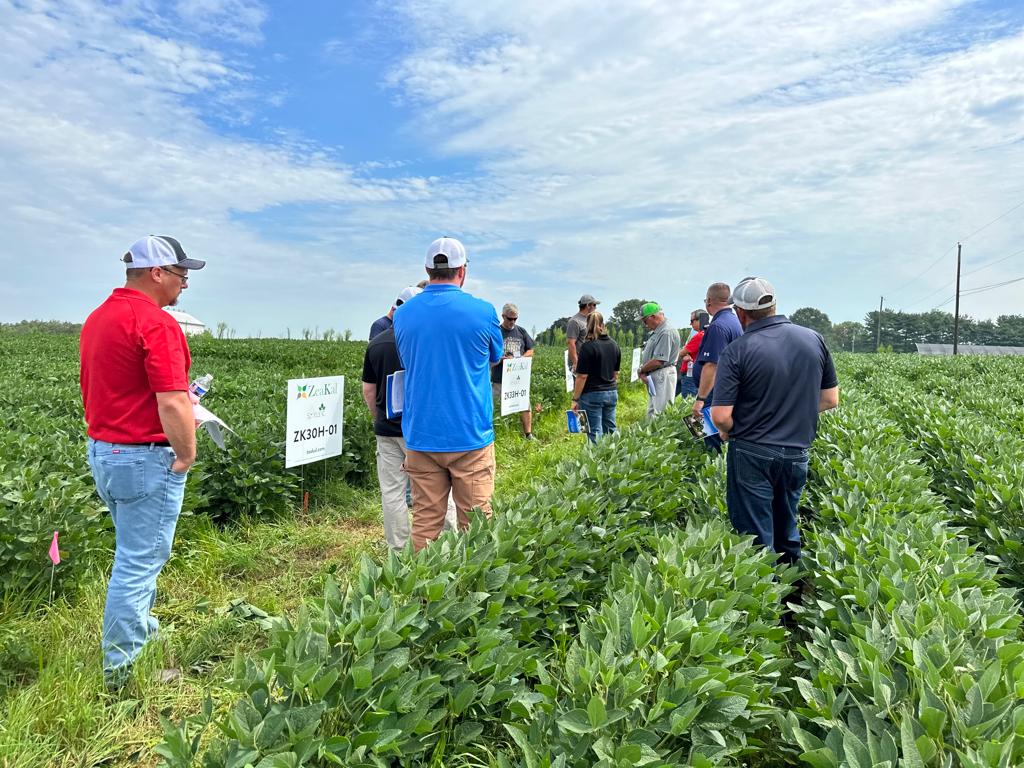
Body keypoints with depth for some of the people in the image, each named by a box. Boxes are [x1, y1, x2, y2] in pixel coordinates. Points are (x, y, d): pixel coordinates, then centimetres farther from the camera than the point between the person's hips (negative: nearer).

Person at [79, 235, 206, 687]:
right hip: (145, 459, -10)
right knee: (139, 561, 2)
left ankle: (141, 633, 40)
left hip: (102, 450, 10)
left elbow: (106, 389, 17)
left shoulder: (97, 318, 10)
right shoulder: (156, 323, -19)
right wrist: (186, 456, -13)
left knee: (136, 553, 24)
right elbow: (172, 403, -25)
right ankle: (123, 667, 13)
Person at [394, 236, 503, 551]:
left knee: (425, 522, 9)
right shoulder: (483, 312, -7)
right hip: (470, 436, -2)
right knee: (475, 524, 7)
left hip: (421, 437, 3)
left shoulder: (403, 314, 1)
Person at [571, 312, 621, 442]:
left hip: (593, 395, -6)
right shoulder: (614, 345, 7)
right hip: (612, 394, 6)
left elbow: (582, 376, -14)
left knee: (595, 432, 0)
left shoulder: (588, 346, -13)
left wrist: (575, 399, -8)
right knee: (611, 429, 14)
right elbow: (616, 373, 15)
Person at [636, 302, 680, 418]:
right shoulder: (657, 332, 15)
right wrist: (643, 373, -1)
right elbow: (650, 357, 18)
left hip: (662, 377, -11)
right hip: (653, 377, 11)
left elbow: (658, 361, -23)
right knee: (651, 414, 15)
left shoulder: (667, 332, -17)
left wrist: (641, 370, -7)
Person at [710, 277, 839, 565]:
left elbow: (721, 416, -18)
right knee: (787, 532, 24)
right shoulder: (814, 339, 0)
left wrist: (729, 432, 3)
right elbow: (831, 400, 8)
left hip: (752, 455, -5)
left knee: (756, 539, 8)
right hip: (797, 452, 5)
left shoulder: (737, 351, -16)